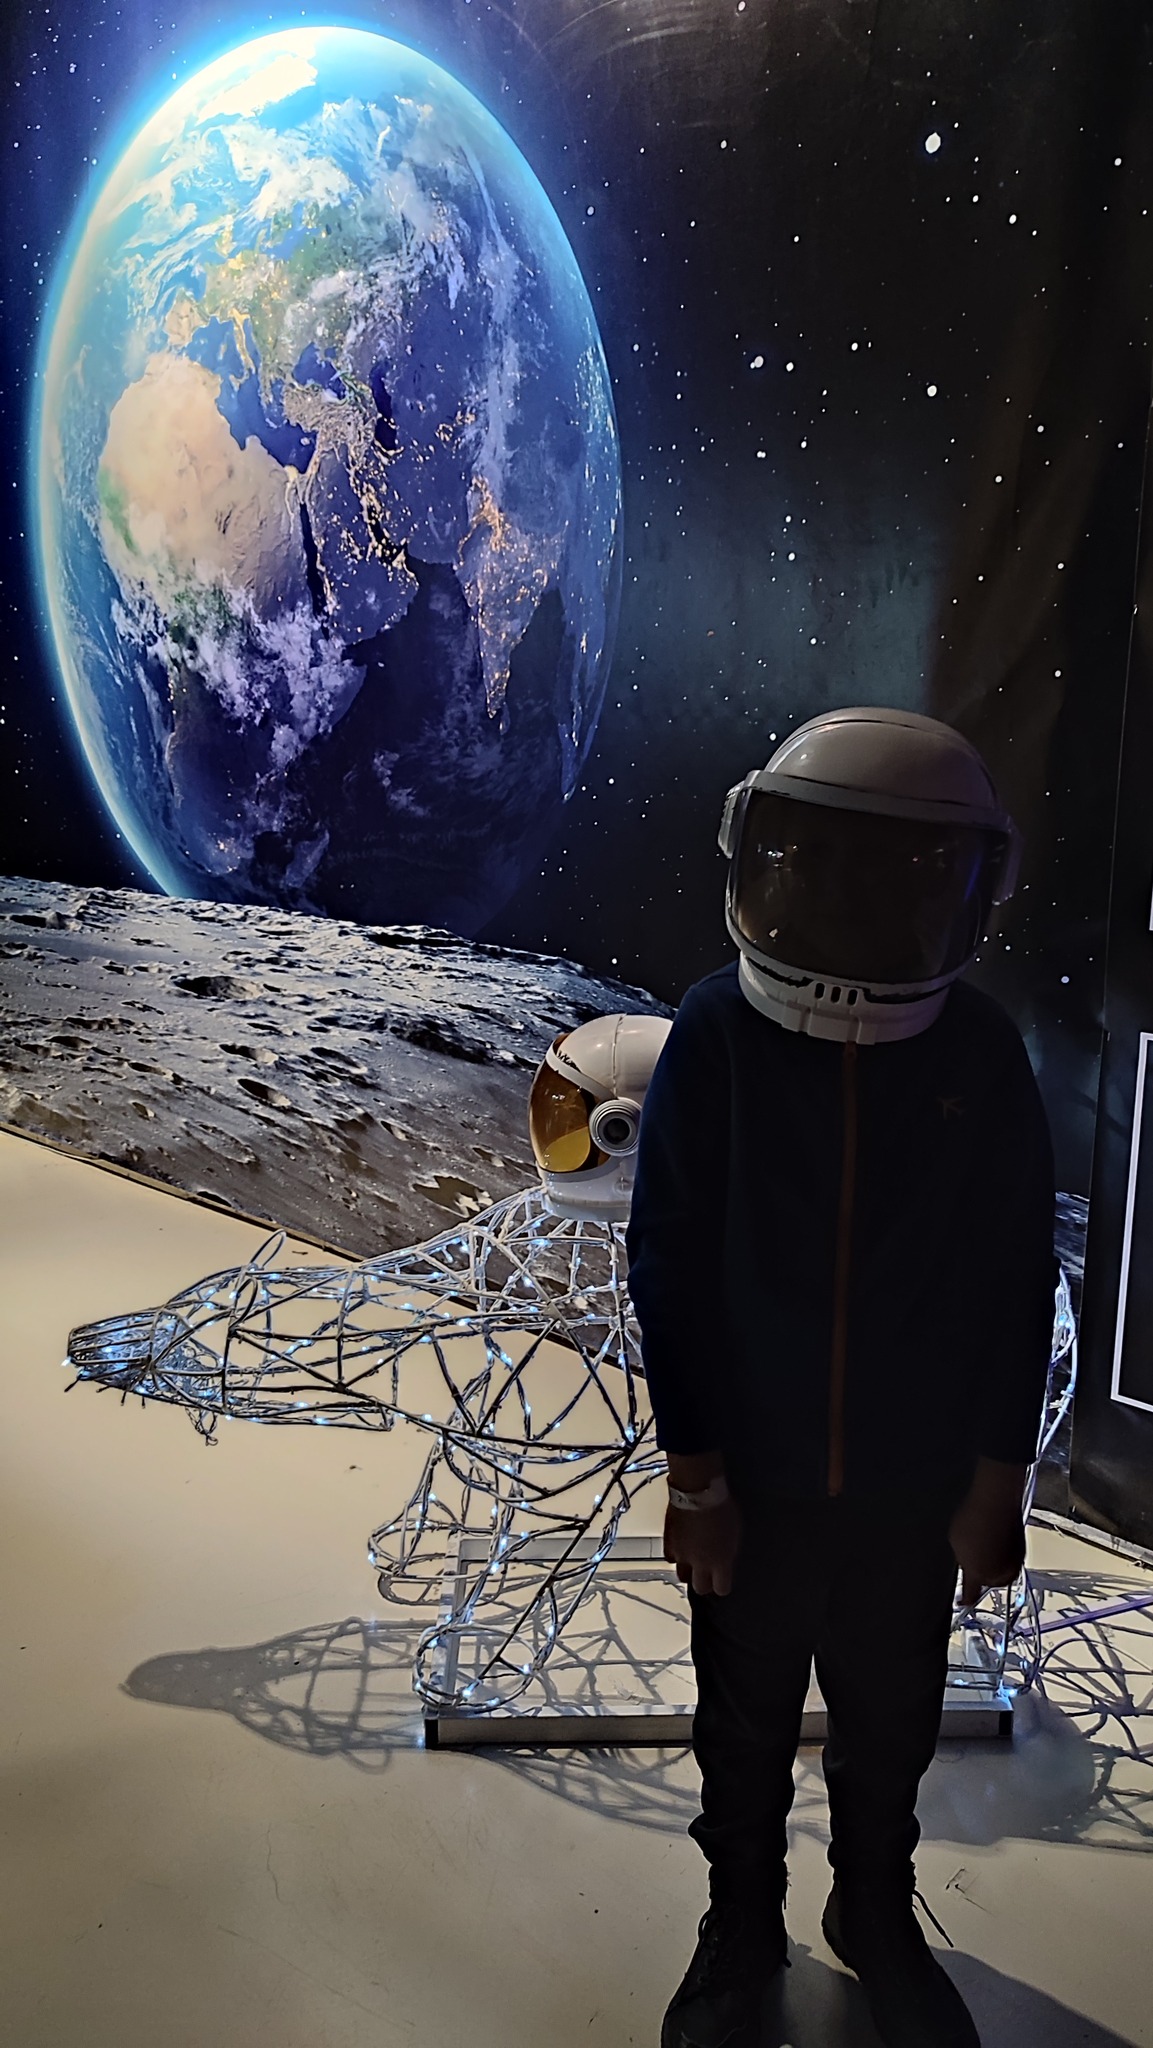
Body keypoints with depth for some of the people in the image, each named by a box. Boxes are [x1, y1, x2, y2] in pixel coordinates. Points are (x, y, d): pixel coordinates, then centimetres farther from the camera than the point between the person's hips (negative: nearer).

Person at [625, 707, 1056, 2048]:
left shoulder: (980, 1057, -10)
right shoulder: (719, 1038, -14)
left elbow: (1013, 1282, -3)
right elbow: (670, 1267, -10)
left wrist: (997, 1479, -2)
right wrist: (694, 1469, -9)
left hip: (913, 1483, 1)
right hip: (755, 1478, -1)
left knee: (890, 1728, 20)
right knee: (745, 1725, 18)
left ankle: (878, 1922, 45)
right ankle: (741, 1929, 42)